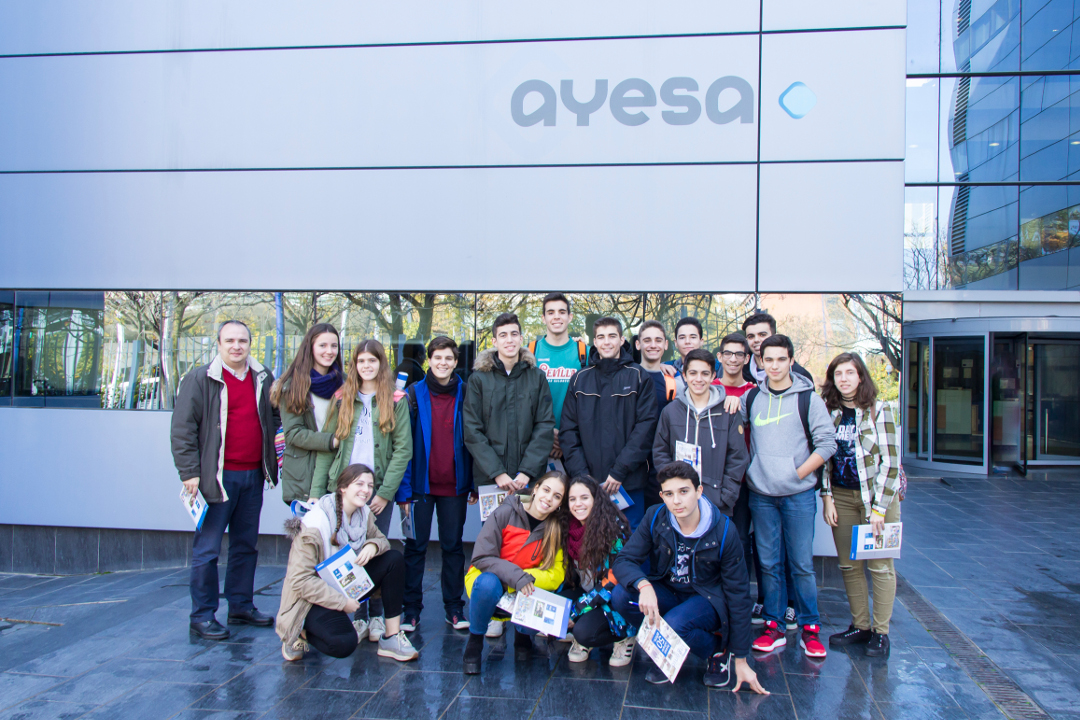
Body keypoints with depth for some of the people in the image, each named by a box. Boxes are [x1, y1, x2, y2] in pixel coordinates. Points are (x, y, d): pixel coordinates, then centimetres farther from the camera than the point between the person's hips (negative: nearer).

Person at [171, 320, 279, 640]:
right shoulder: (200, 380, -5)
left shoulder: (263, 379, 10)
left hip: (253, 476, 5)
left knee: (246, 545, 14)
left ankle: (242, 607, 26)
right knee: (207, 549, -1)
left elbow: (275, 418, 22)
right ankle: (202, 616, 9)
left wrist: (276, 457, 14)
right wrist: (190, 472, -13)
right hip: (217, 478, -5)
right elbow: (182, 429, -8)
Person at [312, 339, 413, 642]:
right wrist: (317, 491, 0)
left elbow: (403, 449, -4)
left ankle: (376, 615, 16)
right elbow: (327, 447, 7)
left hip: (378, 490, -2)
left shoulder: (396, 401, 2)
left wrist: (386, 492, -11)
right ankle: (357, 614, 15)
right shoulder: (342, 400, 10)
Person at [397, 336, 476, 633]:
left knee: (453, 546, 9)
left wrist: (475, 485, 0)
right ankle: (411, 609, 16)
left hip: (455, 486, 1)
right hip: (421, 484, -1)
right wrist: (404, 489, -8)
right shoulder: (414, 395, 0)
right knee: (415, 547, 6)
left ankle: (454, 607, 20)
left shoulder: (465, 395, 2)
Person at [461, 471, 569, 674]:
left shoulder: (557, 530, -6)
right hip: (488, 578, -2)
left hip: (528, 591, 2)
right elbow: (482, 557, -17)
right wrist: (515, 576, -30)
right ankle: (474, 641, -9)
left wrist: (527, 580, -26)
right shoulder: (506, 512, -14)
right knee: (489, 582, -36)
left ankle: (523, 635, 7)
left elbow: (554, 577, -12)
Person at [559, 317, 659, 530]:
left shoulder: (638, 377, 3)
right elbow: (569, 430, 6)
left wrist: (620, 471, -12)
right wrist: (580, 473, -6)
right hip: (588, 482, 2)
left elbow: (646, 426, -6)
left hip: (629, 483, -2)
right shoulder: (580, 380, 10)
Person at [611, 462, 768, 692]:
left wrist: (741, 660, -11)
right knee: (620, 596, -24)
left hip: (707, 600, -3)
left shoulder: (724, 532, -20)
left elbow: (738, 595, -13)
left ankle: (717, 650, 0)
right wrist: (644, 586, -40)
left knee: (673, 624, -34)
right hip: (667, 593, 4)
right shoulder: (655, 518, -13)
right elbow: (623, 561, -15)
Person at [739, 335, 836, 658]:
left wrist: (797, 474, -7)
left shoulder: (808, 398, -1)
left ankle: (810, 628, 13)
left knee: (802, 564, 1)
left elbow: (826, 444, -3)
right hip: (761, 495, 3)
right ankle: (773, 626, 17)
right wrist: (747, 470, 3)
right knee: (769, 564, 7)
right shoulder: (751, 398, 8)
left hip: (798, 495, -3)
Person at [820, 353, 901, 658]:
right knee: (848, 565, 9)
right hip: (841, 496, 4)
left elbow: (890, 461, -10)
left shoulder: (879, 410, -8)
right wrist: (827, 498, -1)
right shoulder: (828, 411, 3)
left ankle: (881, 631, 13)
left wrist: (879, 507, -14)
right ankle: (860, 626, 21)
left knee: (879, 565, 2)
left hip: (877, 494, -4)